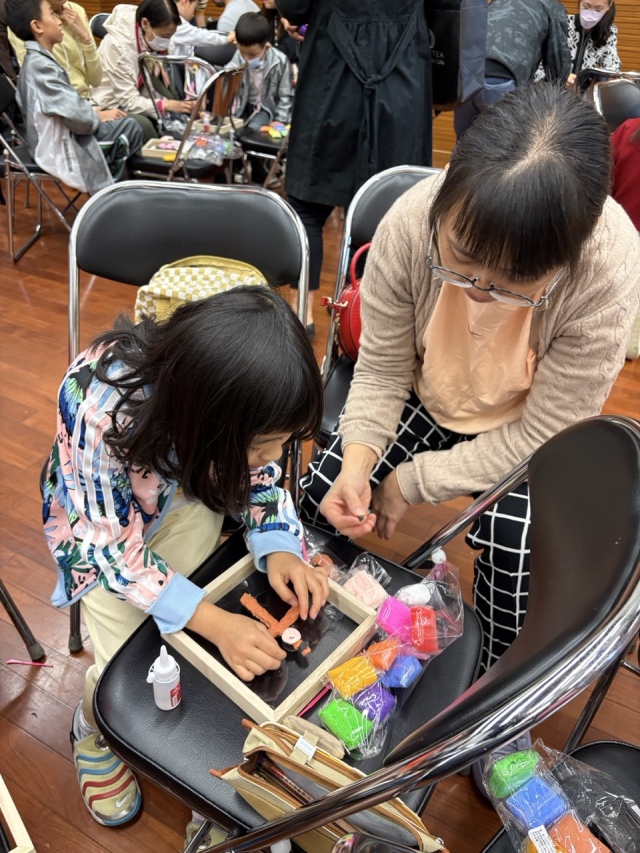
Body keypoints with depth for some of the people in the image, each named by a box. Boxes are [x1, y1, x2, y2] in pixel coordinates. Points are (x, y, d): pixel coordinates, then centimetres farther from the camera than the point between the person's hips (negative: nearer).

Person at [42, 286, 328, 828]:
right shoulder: (103, 414, -42)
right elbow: (116, 552, -30)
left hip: (184, 490, 3)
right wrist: (214, 622, -35)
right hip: (99, 516, -3)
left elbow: (258, 474, -9)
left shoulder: (241, 406, -30)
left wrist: (278, 547, -27)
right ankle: (94, 737, 24)